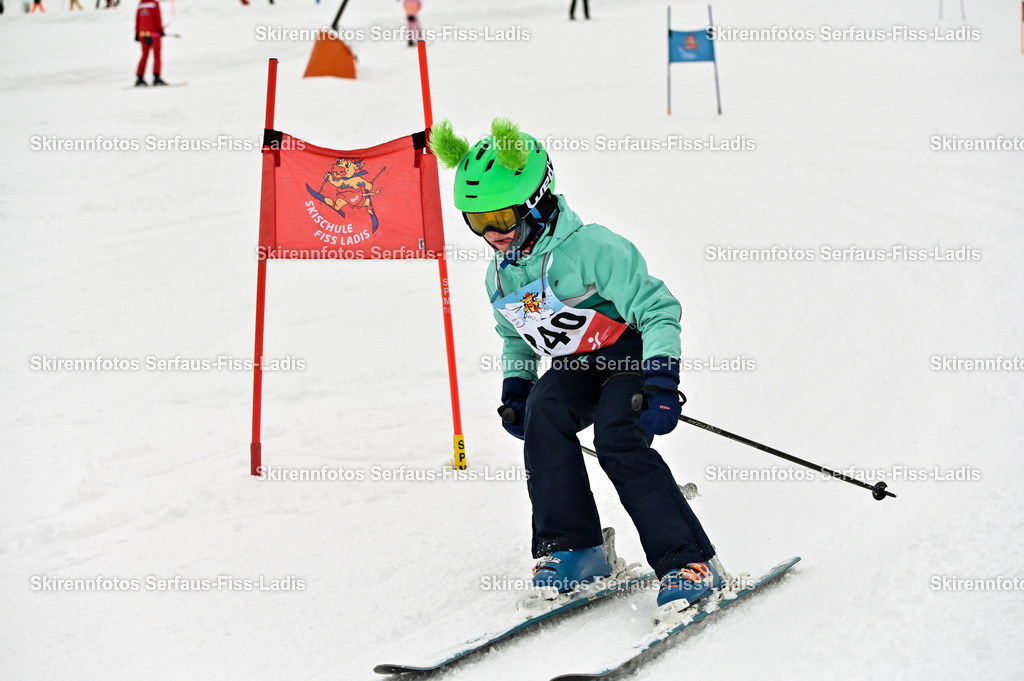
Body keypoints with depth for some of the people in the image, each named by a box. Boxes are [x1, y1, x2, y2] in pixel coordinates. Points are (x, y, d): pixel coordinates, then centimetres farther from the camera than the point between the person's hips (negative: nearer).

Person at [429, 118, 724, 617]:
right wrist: (515, 389, 8)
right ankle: (572, 547, -18)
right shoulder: (500, 275, 3)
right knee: (543, 411, -25)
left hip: (632, 352, -6)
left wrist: (661, 383, -28)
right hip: (575, 368, 6)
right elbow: (514, 338, 22)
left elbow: (658, 311, -20)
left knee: (617, 438, -29)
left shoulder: (593, 248, -21)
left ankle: (691, 562, -25)